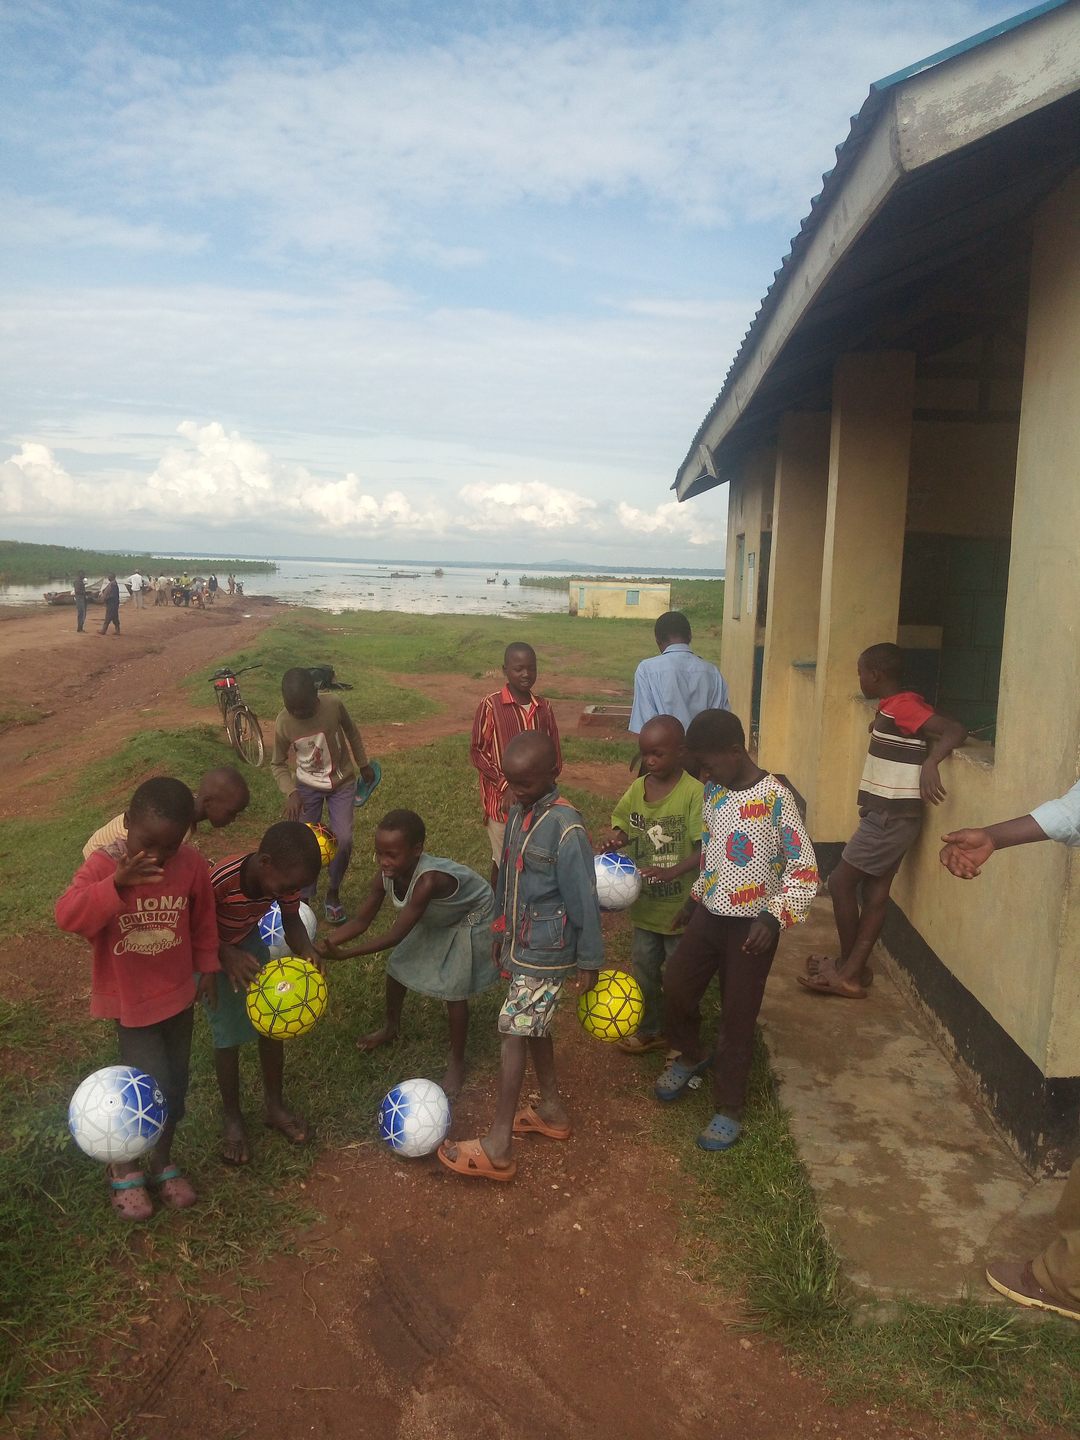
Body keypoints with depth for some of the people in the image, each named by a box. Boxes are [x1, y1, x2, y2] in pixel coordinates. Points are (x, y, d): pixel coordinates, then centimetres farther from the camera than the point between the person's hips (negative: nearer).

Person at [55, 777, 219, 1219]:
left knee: (175, 1089, 15)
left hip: (178, 996, 4)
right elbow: (67, 916, -32)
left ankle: (160, 1163, 40)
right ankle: (124, 1167, 22)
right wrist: (117, 883, -41)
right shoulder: (103, 864, -19)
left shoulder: (191, 866, -11)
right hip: (129, 1002, -3)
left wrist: (207, 967, 7)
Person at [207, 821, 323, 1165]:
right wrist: (227, 955, -41)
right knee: (228, 1036, -3)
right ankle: (231, 1117, 20)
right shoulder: (221, 882, -41)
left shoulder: (283, 875, -25)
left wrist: (306, 949, -28)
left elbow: (291, 919, -9)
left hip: (248, 942, 5)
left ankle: (275, 1105, 25)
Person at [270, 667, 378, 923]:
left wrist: (363, 765, 8)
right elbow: (278, 764, -8)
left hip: (342, 783, 0)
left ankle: (333, 893, 15)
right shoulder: (283, 722, -22)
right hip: (308, 787, 0)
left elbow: (351, 732, -2)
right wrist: (290, 792, -24)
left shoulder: (333, 705, -24)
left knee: (343, 840, -8)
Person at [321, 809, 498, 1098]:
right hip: (435, 919, 7)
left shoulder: (428, 881, -45)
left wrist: (344, 954, -39)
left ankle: (457, 1063, 16)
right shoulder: (385, 875, -25)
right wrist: (324, 944, -28)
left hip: (471, 921, -7)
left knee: (454, 990, -6)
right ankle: (391, 1027, 41)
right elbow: (361, 920, -15)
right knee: (397, 966, 12)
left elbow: (395, 936, -39)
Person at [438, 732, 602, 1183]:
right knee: (534, 1028, 19)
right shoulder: (517, 814, 2)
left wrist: (589, 960, -13)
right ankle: (552, 1110, 38)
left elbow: (583, 899, -19)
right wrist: (500, 931, 20)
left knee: (513, 1034, -4)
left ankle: (496, 1149, 5)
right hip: (520, 945, 8)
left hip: (547, 954, -8)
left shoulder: (566, 828, -24)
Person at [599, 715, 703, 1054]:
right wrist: (614, 838, -15)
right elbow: (621, 826, 8)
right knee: (644, 972, 21)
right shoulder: (637, 788, -2)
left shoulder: (694, 793, -19)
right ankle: (651, 1030, 41)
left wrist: (670, 873, -33)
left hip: (680, 907, -5)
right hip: (644, 905, 6)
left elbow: (705, 850, -20)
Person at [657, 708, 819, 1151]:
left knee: (737, 1017, 5)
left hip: (751, 926, -6)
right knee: (675, 989, 8)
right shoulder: (714, 791, 1)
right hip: (710, 914, 6)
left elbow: (804, 867, -18)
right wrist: (694, 900, 20)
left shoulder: (775, 798, -20)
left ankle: (729, 1110, 22)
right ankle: (691, 1056, 38)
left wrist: (774, 918, -27)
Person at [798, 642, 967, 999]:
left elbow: (956, 730, -26)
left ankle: (849, 969, 9)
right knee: (874, 892, 10)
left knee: (841, 883, -2)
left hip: (890, 818, -10)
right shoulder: (894, 709, 12)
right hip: (888, 817, 10)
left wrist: (930, 762, -42)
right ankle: (852, 970, 14)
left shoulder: (903, 706, -18)